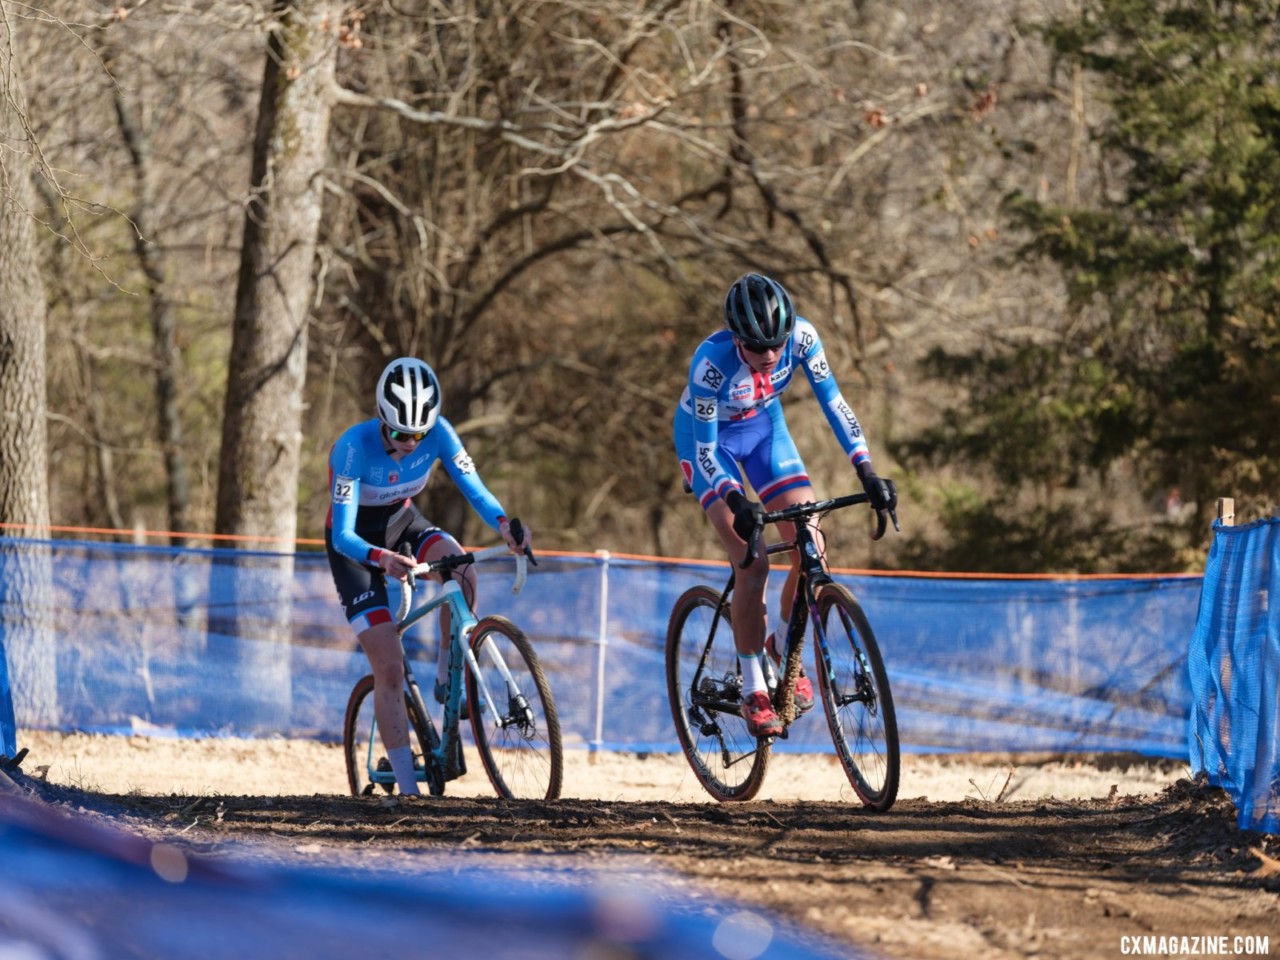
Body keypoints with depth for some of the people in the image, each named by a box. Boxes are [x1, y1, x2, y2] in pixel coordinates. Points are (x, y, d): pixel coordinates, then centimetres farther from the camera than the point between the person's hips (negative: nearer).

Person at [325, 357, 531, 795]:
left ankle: (447, 677, -12)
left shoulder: (438, 433, -22)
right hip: (356, 541, -3)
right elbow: (342, 535, -35)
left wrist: (504, 525, -46)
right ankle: (407, 788, -6)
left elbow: (475, 490, -24)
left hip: (402, 521, 3)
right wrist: (382, 559, -55)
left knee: (460, 568, -33)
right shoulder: (355, 447, -32)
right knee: (389, 670, -12)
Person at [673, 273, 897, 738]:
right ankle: (753, 691, -5)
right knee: (753, 563, -18)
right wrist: (736, 502, -46)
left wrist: (867, 472, -30)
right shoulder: (712, 362, -37)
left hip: (764, 426, 4)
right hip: (708, 436, -4)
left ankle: (783, 646, 16)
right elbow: (705, 450, -30)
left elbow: (833, 402, -20)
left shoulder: (801, 337, -28)